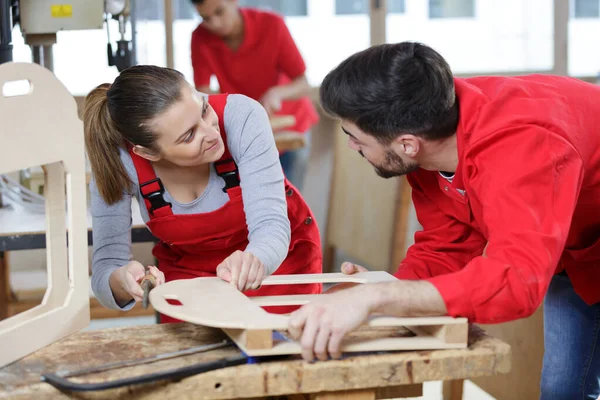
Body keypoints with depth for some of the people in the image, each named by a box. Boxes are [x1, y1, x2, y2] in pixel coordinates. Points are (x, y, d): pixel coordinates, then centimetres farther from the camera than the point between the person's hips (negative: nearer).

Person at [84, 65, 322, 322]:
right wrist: (122, 281, -45)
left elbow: (271, 225, -29)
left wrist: (254, 261, -50)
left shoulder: (241, 116, -28)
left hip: (278, 259, 0)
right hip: (188, 271, 1)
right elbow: (105, 271, -23)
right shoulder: (117, 161, -25)